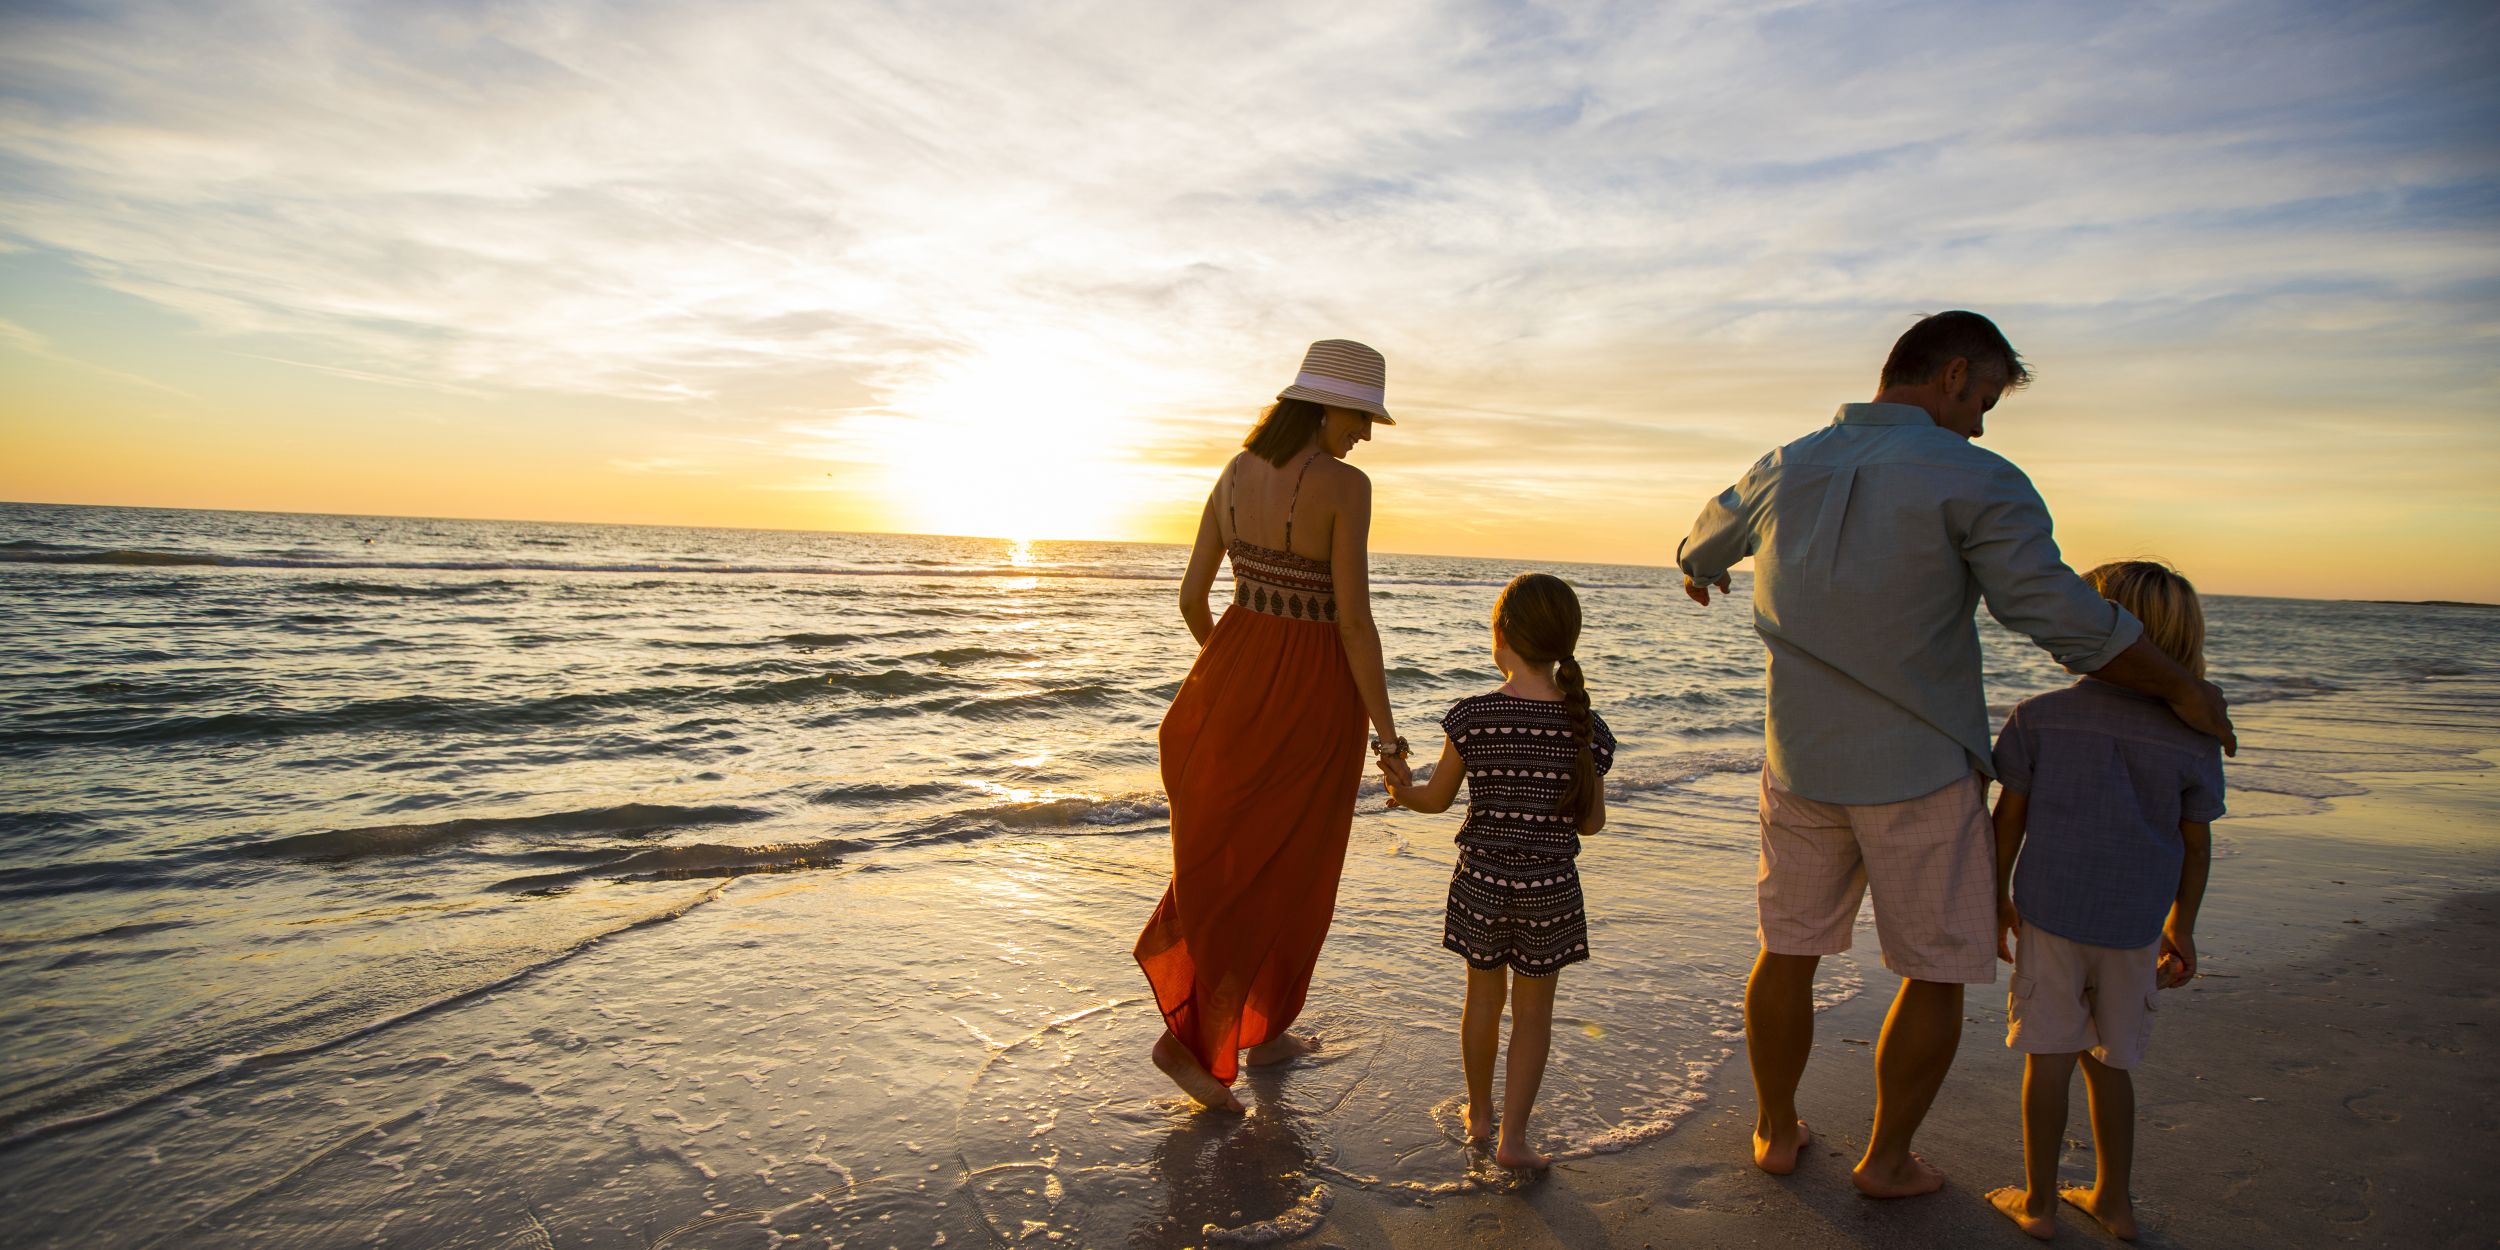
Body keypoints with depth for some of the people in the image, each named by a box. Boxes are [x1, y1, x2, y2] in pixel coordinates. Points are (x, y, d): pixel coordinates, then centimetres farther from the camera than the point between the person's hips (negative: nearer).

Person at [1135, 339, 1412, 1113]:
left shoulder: (1234, 474, 3)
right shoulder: (1344, 485, -17)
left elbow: (1191, 597, 6)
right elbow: (1353, 620, -19)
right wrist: (1388, 736, -12)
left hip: (1237, 674, 7)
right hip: (1312, 690, -6)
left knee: (1233, 852, 20)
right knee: (1282, 871, 10)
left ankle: (1261, 1032, 30)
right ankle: (1185, 1038, 17)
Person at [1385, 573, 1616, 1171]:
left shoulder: (1472, 716, -13)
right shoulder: (1586, 728, -9)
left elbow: (1437, 798, -2)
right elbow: (1592, 822, -1)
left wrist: (1403, 792, 19)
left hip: (1482, 880, 0)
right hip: (1550, 888, 0)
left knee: (1483, 998, 19)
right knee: (1533, 1010, 15)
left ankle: (1478, 1114, 38)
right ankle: (1512, 1137, 16)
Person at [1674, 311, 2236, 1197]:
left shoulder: (1784, 470, 3)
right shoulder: (1975, 483, -13)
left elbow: (1704, 543, 23)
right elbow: (2069, 622, -16)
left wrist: (1698, 572, 47)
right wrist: (2182, 690, 0)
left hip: (1801, 766, 5)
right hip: (1921, 775, -4)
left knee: (1787, 955, 16)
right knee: (1935, 975, 14)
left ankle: (1776, 1132, 32)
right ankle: (1885, 1160, 26)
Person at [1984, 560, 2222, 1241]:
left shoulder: (2038, 717, -11)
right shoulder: (2193, 738, -4)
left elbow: (2008, 819, -5)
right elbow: (2196, 846, 4)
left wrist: (1999, 899, 7)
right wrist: (2181, 928, 17)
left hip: (2049, 911, -2)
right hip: (2135, 924, 3)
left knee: (2049, 1058, 8)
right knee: (2108, 1061, 18)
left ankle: (2038, 1201, 20)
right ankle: (2112, 1199, 31)